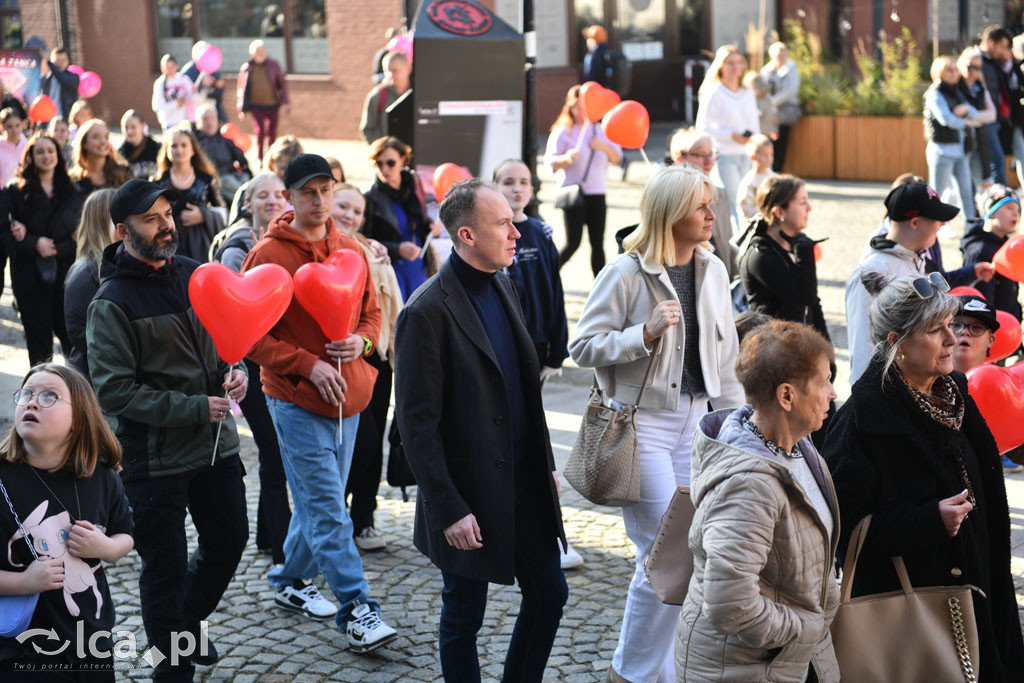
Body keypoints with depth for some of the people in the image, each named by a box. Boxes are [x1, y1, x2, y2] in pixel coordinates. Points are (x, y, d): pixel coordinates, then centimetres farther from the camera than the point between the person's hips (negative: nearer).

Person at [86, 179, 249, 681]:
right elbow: (114, 392, -18)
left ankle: (189, 621, 46)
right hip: (155, 457, -6)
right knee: (166, 567, 6)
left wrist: (235, 371, -5)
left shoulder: (196, 275, 4)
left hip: (217, 443, 6)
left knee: (228, 543, 19)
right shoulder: (111, 302, -14)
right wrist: (195, 409, -22)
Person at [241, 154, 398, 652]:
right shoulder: (267, 256, -9)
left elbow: (372, 312, 16)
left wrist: (361, 341, -7)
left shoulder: (351, 251, 8)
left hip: (347, 395, 6)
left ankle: (291, 581, 34)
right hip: (296, 401, -6)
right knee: (328, 512, -7)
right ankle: (357, 611, -5)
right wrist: (307, 365, -18)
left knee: (319, 503, 16)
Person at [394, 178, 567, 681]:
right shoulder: (427, 311, -19)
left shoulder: (501, 286, 7)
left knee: (549, 593, 15)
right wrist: (449, 509, -19)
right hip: (470, 490, -7)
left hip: (523, 480, 8)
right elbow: (417, 424, -18)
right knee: (463, 618, 9)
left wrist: (544, 462, 15)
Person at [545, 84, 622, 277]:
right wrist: (567, 158, -28)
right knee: (573, 242, -10)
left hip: (597, 194, 5)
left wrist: (604, 147, -7)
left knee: (597, 243, 3)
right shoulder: (562, 132, -1)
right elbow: (550, 163, -8)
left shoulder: (599, 131, 15)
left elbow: (617, 158, 13)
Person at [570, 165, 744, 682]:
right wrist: (646, 333, -23)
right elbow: (583, 347, -11)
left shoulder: (713, 271, 8)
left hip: (695, 420, 6)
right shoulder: (626, 273, -11)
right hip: (643, 422, -6)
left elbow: (725, 357, 14)